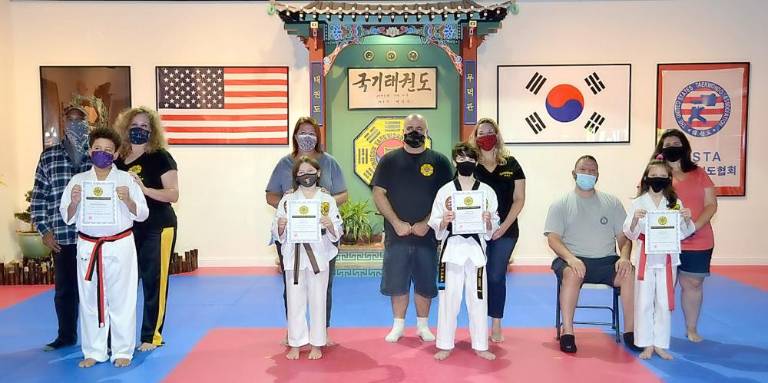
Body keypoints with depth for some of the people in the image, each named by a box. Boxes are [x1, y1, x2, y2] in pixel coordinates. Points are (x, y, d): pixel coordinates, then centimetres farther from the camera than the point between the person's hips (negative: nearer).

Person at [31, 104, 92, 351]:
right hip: (63, 237, 2)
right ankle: (66, 336, 29)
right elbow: (39, 197, 8)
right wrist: (44, 230, 2)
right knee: (64, 289, 12)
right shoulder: (49, 156, 6)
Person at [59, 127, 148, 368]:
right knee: (90, 300, 11)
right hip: (88, 247, 3)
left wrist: (128, 200, -20)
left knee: (121, 299, 5)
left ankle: (122, 351, 18)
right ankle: (94, 352, 26)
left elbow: (141, 214, -2)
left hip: (120, 246, -2)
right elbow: (68, 218, 6)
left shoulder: (126, 179, -2)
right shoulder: (78, 180, 5)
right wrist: (74, 202, -13)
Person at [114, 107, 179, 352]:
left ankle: (152, 336, 11)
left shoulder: (161, 157, -5)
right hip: (127, 228, 5)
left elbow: (173, 194, -12)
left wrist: (145, 189, -24)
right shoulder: (118, 160, 9)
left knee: (154, 281, -1)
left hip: (158, 228, -4)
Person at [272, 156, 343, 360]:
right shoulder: (287, 200, 3)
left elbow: (337, 232, 1)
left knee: (318, 301, 7)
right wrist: (281, 226, -18)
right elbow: (278, 233, 3)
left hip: (318, 255, 0)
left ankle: (316, 344, 22)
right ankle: (295, 344, 22)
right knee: (295, 301, 8)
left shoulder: (327, 200, 2)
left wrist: (329, 225, -19)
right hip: (294, 256, 1)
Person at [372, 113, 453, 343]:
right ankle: (398, 325, 23)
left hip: (427, 235, 0)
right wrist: (396, 222, -11)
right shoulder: (389, 160, 3)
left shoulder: (439, 162, 3)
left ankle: (423, 325, 26)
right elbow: (378, 194, -1)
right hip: (396, 235, 0)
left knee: (425, 282, 9)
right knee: (396, 282, 7)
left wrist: (426, 223, -11)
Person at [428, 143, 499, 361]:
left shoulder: (487, 191, 4)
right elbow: (435, 225, 2)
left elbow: (492, 229, 7)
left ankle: (480, 346, 23)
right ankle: (445, 345, 19)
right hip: (452, 249, -1)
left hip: (476, 249, 1)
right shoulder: (445, 191, 1)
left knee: (478, 298, 8)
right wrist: (444, 222, -18)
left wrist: (488, 222, -14)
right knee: (448, 298, 5)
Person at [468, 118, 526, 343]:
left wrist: (504, 226, -8)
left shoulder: (511, 164, 4)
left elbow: (519, 199, 2)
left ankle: (496, 326, 13)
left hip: (505, 231, 0)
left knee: (497, 277, 4)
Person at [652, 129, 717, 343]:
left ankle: (691, 329, 23)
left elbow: (711, 204, 3)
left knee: (693, 284, 8)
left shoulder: (699, 174, 7)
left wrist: (695, 226, -13)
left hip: (698, 242, 2)